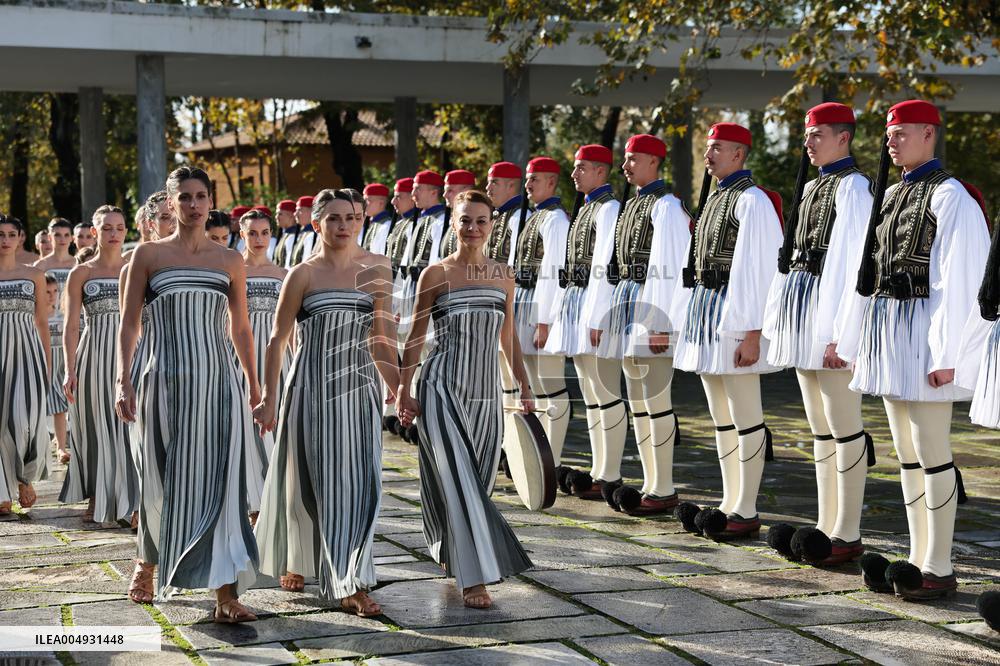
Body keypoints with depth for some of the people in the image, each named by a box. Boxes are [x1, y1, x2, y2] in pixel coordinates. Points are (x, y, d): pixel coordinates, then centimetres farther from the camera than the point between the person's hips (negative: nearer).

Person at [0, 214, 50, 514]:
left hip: (27, 348, 0)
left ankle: (25, 477, 10)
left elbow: (42, 323, 11)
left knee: (26, 418, -13)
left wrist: (47, 365, 10)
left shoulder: (35, 275, 8)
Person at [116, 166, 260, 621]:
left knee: (220, 480, -6)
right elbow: (129, 322, 2)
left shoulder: (230, 260, 10)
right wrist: (123, 381, -6)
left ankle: (225, 592, -6)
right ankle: (147, 562, 33)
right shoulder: (148, 255, 4)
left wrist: (254, 385, 15)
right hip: (167, 378, -1)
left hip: (219, 379, 1)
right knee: (163, 478, 7)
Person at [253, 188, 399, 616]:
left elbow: (380, 338, 12)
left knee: (360, 482, -3)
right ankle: (293, 561, 22)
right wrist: (269, 398, -5)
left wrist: (399, 388, 10)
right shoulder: (304, 274, -4)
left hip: (359, 387, 3)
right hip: (314, 386, -3)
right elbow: (277, 340, -1)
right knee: (308, 479, 3)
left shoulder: (376, 270, 6)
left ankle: (352, 583, 2)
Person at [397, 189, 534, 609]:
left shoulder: (503, 275, 10)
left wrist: (524, 387, 14)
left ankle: (451, 552, 35)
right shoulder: (436, 274, -1)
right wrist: (404, 390, -2)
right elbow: (416, 337, 2)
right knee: (458, 480, -9)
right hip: (443, 388, -4)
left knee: (478, 480, 10)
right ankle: (473, 577, -7)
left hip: (487, 391, 4)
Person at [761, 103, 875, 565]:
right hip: (801, 308, 9)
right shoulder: (811, 187, 17)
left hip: (829, 307, -9)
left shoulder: (853, 187, -9)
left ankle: (847, 534, 0)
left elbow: (851, 262, -16)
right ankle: (826, 525, 19)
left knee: (842, 424, -5)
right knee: (820, 426, 12)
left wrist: (840, 333, -21)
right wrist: (776, 320, 16)